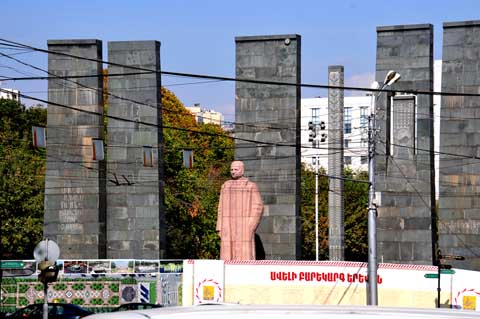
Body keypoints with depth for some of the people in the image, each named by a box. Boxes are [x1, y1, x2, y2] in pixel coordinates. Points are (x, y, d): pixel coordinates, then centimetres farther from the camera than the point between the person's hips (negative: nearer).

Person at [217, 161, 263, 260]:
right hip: (228, 229, 4)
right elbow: (222, 208, 13)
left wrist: (250, 228, -13)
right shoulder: (225, 186, 12)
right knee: (228, 260, 1)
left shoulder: (251, 186, -1)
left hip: (244, 228, -4)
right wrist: (220, 228, 5)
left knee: (244, 258, -7)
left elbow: (258, 207, -5)